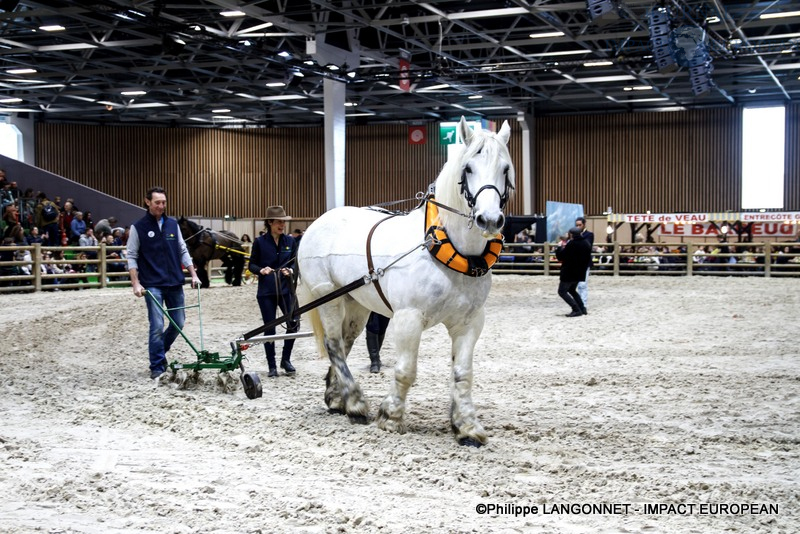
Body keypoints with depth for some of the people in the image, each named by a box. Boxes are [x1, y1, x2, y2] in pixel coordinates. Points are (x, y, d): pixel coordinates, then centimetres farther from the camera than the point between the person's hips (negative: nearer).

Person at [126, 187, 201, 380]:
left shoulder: (173, 224, 8)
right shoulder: (138, 227, -3)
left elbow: (183, 251, 13)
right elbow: (132, 257, -3)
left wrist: (193, 274, 5)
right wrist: (136, 283, -12)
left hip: (175, 283, 4)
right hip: (152, 285, -4)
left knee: (179, 323, 8)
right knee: (157, 326, -6)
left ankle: (159, 351, 31)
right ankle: (157, 367, 4)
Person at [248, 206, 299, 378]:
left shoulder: (290, 241, 3)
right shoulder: (260, 242, -4)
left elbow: (295, 262, 9)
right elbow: (251, 265, 1)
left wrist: (290, 270, -12)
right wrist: (261, 270, -19)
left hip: (286, 289, 2)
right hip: (266, 292, -2)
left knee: (293, 323, -6)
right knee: (269, 328, 3)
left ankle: (286, 359, 15)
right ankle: (272, 366, 15)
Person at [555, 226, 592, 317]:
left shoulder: (571, 244, -19)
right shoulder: (586, 243, 6)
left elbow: (560, 256, -12)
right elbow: (588, 259, 15)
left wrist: (560, 248, 5)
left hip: (569, 272, -8)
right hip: (580, 273, 8)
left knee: (562, 292, 0)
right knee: (572, 290, 26)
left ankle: (576, 310, -11)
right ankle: (582, 309, 16)